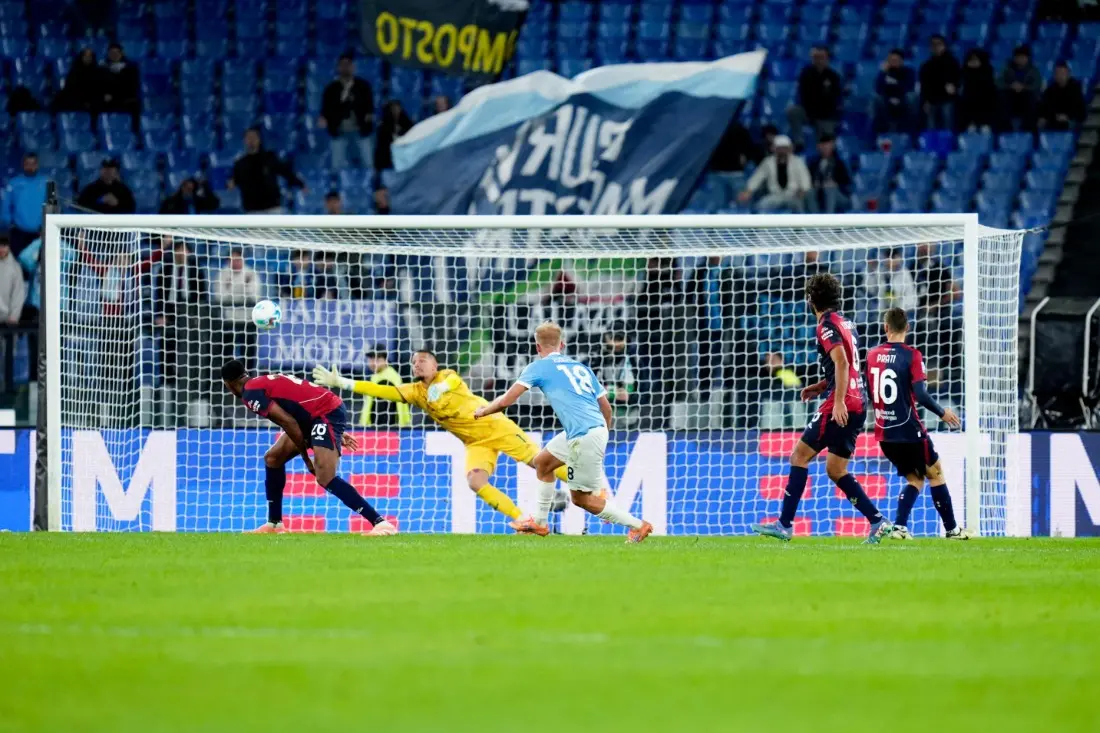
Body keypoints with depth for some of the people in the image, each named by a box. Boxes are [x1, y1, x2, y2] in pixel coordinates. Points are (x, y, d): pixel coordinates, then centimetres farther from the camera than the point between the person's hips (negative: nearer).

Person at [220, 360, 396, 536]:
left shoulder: (250, 393, -9)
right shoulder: (265, 382, 20)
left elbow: (288, 422, -17)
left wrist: (305, 456, -8)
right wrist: (336, 433, 23)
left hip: (327, 414, -10)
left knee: (325, 479, -22)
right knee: (273, 458, 15)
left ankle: (381, 524, -26)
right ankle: (274, 524, 22)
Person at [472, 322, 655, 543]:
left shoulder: (539, 367, 0)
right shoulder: (580, 367, 18)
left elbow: (506, 400, -3)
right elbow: (606, 408, 17)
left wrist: (484, 411, 16)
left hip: (584, 437, -8)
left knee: (582, 498, 5)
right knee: (542, 461, 24)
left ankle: (638, 525, 6)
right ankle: (539, 522, 33)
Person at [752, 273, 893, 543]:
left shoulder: (827, 325, -9)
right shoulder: (846, 323, 18)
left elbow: (842, 362, -21)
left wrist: (839, 402, -27)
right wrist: (821, 387, 23)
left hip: (841, 406, -9)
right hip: (858, 404, 9)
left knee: (800, 455, -3)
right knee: (835, 470, 13)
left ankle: (784, 525, -5)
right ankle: (877, 521, 5)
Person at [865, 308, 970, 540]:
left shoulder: (872, 355, 4)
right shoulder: (911, 356, -12)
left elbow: (867, 394, 11)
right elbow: (921, 395, -18)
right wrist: (943, 413, -3)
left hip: (884, 433, 5)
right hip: (909, 431, -5)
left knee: (914, 479, 16)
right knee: (935, 473, 11)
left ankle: (899, 526, -1)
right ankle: (952, 529, 15)